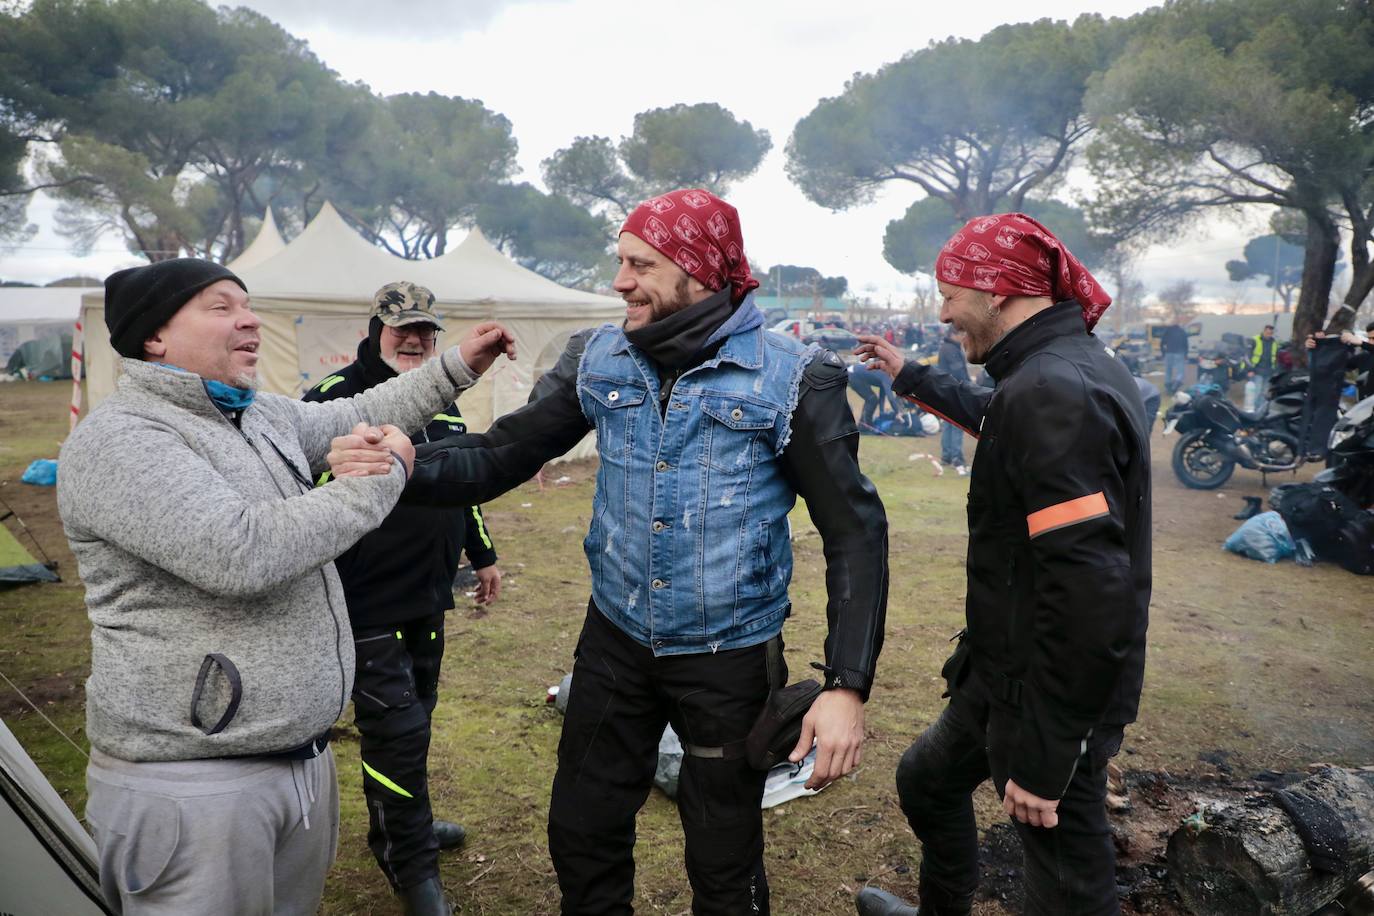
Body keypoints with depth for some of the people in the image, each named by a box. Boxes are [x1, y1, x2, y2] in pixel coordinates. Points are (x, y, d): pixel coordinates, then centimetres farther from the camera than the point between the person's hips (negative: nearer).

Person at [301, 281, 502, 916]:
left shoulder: (442, 401, 12)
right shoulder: (335, 397, -11)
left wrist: (482, 554, 24)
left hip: (428, 595, 8)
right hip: (367, 603, -7)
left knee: (411, 718, 19)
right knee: (397, 729, -3)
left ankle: (397, 825, 39)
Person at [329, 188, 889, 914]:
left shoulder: (792, 378, -15)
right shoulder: (598, 359, -3)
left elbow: (854, 532, -13)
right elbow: (505, 453, -3)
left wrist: (847, 686, -19)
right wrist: (410, 465, -24)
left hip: (729, 657, -3)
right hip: (615, 640, 4)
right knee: (582, 833, 19)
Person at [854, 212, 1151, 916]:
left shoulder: (1052, 392, -26)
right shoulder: (1078, 365, 7)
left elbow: (1089, 590, -32)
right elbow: (996, 419, 31)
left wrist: (1044, 760, -26)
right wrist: (912, 378, 43)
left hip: (1048, 696, -10)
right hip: (1009, 673, 10)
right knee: (926, 780, 28)